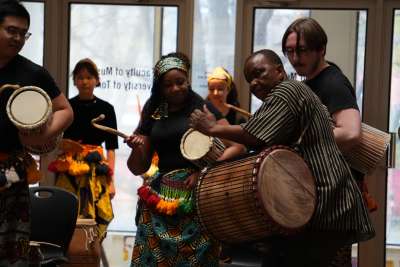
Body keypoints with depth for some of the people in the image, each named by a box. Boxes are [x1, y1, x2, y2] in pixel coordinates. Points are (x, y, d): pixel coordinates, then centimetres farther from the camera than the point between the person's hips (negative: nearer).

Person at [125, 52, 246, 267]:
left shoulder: (201, 108, 1)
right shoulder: (153, 113, 11)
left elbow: (237, 147, -5)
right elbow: (138, 168, 13)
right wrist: (137, 149, -8)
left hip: (198, 197, -3)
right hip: (161, 199, 4)